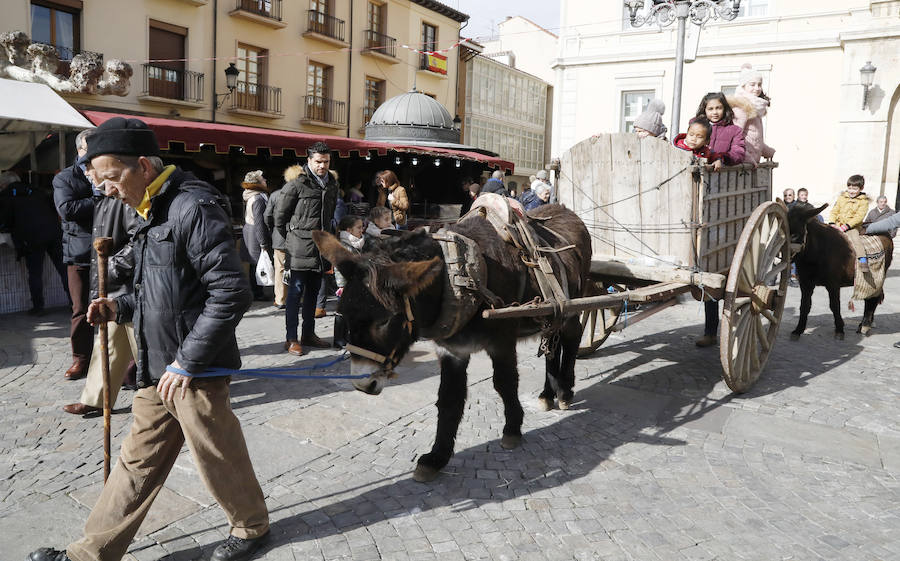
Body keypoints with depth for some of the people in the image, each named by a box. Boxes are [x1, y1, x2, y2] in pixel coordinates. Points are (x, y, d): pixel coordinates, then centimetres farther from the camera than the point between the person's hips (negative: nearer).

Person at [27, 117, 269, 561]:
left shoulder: (195, 207, -18)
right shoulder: (153, 211, 14)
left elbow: (231, 293, -23)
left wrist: (187, 361, -19)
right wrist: (121, 307, 8)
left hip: (194, 371, -9)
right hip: (157, 369, 9)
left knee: (218, 458, 9)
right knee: (138, 461, 18)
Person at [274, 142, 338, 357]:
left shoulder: (332, 184, 12)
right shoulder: (297, 184, -8)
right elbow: (280, 214, -2)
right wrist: (290, 237, 3)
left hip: (321, 247, 7)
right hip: (301, 247, -7)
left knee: (313, 291, 13)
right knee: (296, 291, -4)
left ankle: (308, 334, 23)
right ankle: (291, 339, 0)